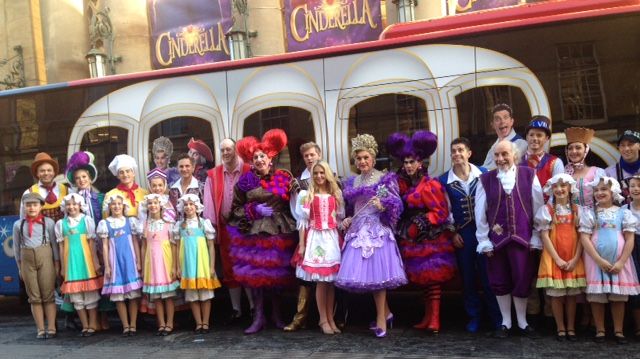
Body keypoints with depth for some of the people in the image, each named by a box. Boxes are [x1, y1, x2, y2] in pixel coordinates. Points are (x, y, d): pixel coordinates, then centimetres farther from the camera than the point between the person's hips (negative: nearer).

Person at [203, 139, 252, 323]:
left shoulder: (248, 171, -2)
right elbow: (209, 201, 4)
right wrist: (212, 226, -3)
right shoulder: (213, 175, 6)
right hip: (224, 227, 3)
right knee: (229, 268, 10)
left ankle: (254, 306, 12)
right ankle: (236, 308, 20)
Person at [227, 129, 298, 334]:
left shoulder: (284, 177, 4)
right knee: (255, 273, -2)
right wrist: (254, 210, -8)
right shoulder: (246, 180, 3)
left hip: (279, 232, 1)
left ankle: (276, 314, 21)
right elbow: (236, 208, 4)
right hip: (254, 233, 0)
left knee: (277, 273, 5)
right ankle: (259, 317, 10)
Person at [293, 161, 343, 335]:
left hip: (332, 238, 2)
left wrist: (342, 240, 3)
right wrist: (302, 245, -3)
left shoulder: (336, 194, 10)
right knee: (321, 281, -2)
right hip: (315, 238, -2)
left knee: (331, 280, 4)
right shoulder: (306, 195, 2)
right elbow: (303, 221, 1)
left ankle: (330, 318, 12)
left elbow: (340, 218, 12)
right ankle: (323, 320, 7)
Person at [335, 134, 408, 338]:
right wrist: (347, 220, 4)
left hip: (378, 230, -6)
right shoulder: (351, 182, 15)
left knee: (376, 272, -7)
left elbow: (397, 205, -6)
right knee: (364, 274, 5)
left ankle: (381, 320, 3)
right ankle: (386, 313, 21)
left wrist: (383, 206, -24)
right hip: (357, 231, 6)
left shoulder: (385, 179, -1)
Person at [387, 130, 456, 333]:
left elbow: (441, 212, -12)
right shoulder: (401, 185, 9)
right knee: (422, 278, 11)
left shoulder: (431, 185, -9)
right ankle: (427, 317, 18)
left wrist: (421, 223, -17)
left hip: (432, 238, -6)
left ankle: (434, 319, -3)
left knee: (433, 278, -5)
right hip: (413, 239, 6)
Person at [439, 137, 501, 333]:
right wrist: (453, 233, 0)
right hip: (462, 233, 1)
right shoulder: (444, 180, 2)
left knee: (488, 274, 1)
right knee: (468, 277, 9)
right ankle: (473, 317, 22)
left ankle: (496, 317, 14)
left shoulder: (483, 174, 0)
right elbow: (445, 210, 5)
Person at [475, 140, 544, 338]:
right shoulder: (486, 179, 0)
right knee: (500, 282, 9)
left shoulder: (529, 175, 0)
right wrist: (484, 241, -1)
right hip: (496, 239, 1)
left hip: (522, 238, 0)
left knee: (523, 281, 5)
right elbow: (480, 213, 1)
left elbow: (538, 208, 2)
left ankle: (522, 322, 25)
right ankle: (505, 322, 26)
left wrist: (536, 238, 0)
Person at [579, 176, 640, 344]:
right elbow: (584, 238, -5)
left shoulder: (623, 213, 4)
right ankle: (600, 330, 14)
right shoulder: (589, 213, 2)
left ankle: (618, 330, 17)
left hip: (619, 261, 1)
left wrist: (621, 262, -9)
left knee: (619, 296, 5)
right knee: (596, 296, 3)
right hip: (596, 260, 0)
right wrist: (599, 260, -14)